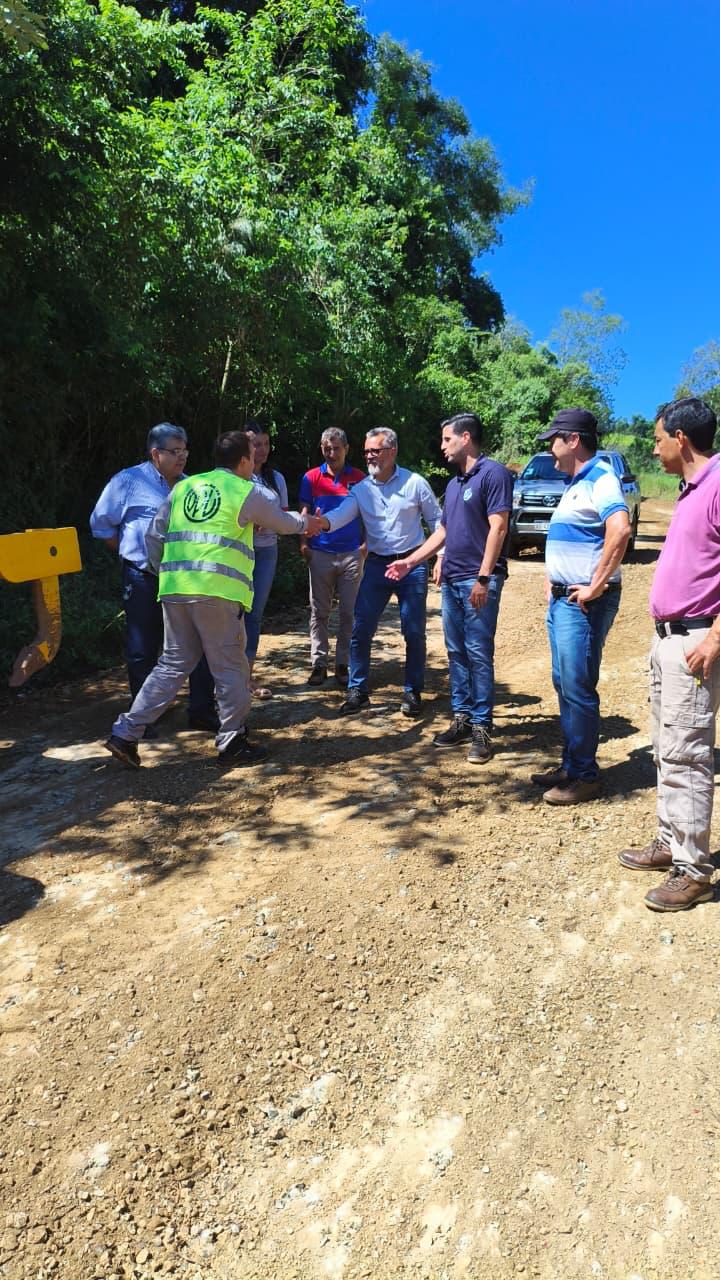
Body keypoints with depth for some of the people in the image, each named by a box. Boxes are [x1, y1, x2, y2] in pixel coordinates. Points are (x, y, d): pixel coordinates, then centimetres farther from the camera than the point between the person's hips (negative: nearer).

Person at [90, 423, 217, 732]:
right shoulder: (129, 481, -2)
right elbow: (101, 524, 3)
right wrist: (133, 554, 3)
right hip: (145, 581, -4)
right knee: (143, 652, 5)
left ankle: (202, 711, 16)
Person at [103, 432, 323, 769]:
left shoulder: (183, 487, 17)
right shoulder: (246, 492, 4)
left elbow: (154, 536, 15)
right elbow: (282, 521, 20)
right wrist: (305, 523, 40)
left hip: (175, 589, 6)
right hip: (218, 590, -5)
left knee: (173, 663, 14)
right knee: (231, 667, 7)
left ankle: (126, 732, 12)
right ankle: (232, 743, 16)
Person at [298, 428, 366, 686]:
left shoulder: (359, 478, 4)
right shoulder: (311, 477, 5)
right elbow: (304, 514, 6)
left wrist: (366, 545, -4)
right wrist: (303, 544, -6)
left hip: (351, 555, 0)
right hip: (320, 554, 0)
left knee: (349, 612, 3)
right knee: (319, 612, 5)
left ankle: (343, 664, 13)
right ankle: (318, 664, 12)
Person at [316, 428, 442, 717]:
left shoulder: (415, 482, -3)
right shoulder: (361, 489, 3)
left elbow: (436, 520, 3)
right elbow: (341, 514, -15)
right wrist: (322, 522, -37)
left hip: (412, 565, -2)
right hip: (376, 565, 3)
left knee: (414, 632, 4)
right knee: (360, 630, 0)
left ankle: (413, 692, 19)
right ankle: (357, 690, 13)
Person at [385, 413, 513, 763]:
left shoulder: (493, 473, -8)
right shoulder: (454, 483, 19)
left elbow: (498, 528, -15)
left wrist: (483, 579, -20)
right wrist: (409, 562, 20)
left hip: (478, 581, -8)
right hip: (451, 580, 9)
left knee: (478, 654, -5)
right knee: (456, 653, 11)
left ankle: (481, 728, 3)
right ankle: (461, 719, 20)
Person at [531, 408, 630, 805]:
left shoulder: (600, 479, -13)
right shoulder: (575, 483, 17)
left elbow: (620, 529, -31)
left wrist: (597, 586, -27)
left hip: (583, 602, -10)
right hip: (561, 598, 10)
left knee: (577, 687, -5)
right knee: (564, 683, 14)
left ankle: (585, 776, 6)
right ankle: (571, 765, 25)